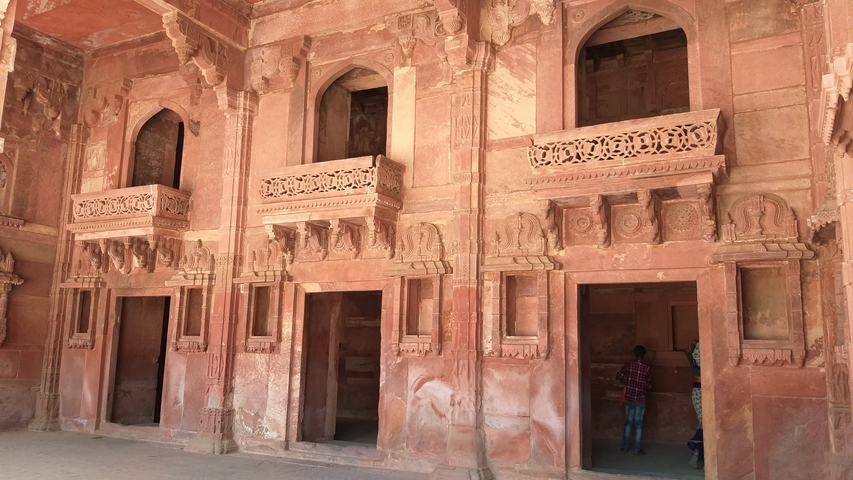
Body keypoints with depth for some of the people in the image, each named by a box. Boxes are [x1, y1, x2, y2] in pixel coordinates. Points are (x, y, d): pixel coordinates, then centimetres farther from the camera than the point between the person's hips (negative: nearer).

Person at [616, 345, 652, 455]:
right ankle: (637, 449, 9)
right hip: (640, 400, -2)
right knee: (638, 425, 5)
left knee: (628, 423, 14)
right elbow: (649, 385, -1)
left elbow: (618, 377, 0)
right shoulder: (647, 368, -11)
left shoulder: (628, 365, -6)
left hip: (629, 398, 2)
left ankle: (625, 446, 20)